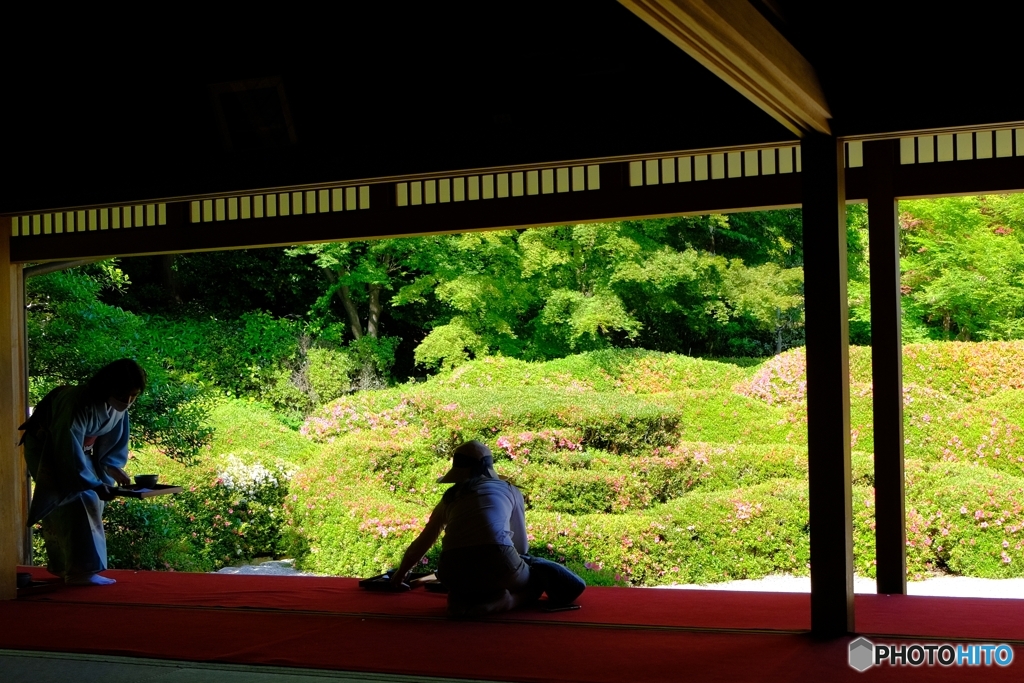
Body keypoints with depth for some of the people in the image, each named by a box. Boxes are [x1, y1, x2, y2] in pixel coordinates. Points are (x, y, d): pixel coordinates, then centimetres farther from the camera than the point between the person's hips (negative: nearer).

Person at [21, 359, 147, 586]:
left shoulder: (118, 406, -12)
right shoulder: (78, 403, -37)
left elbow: (113, 440, 2)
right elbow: (69, 451, -37)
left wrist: (113, 468, -14)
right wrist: (95, 484, -36)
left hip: (79, 448, 8)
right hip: (46, 448, -8)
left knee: (90, 502, 7)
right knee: (72, 503, -18)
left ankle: (61, 565, 20)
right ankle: (81, 571, -18)